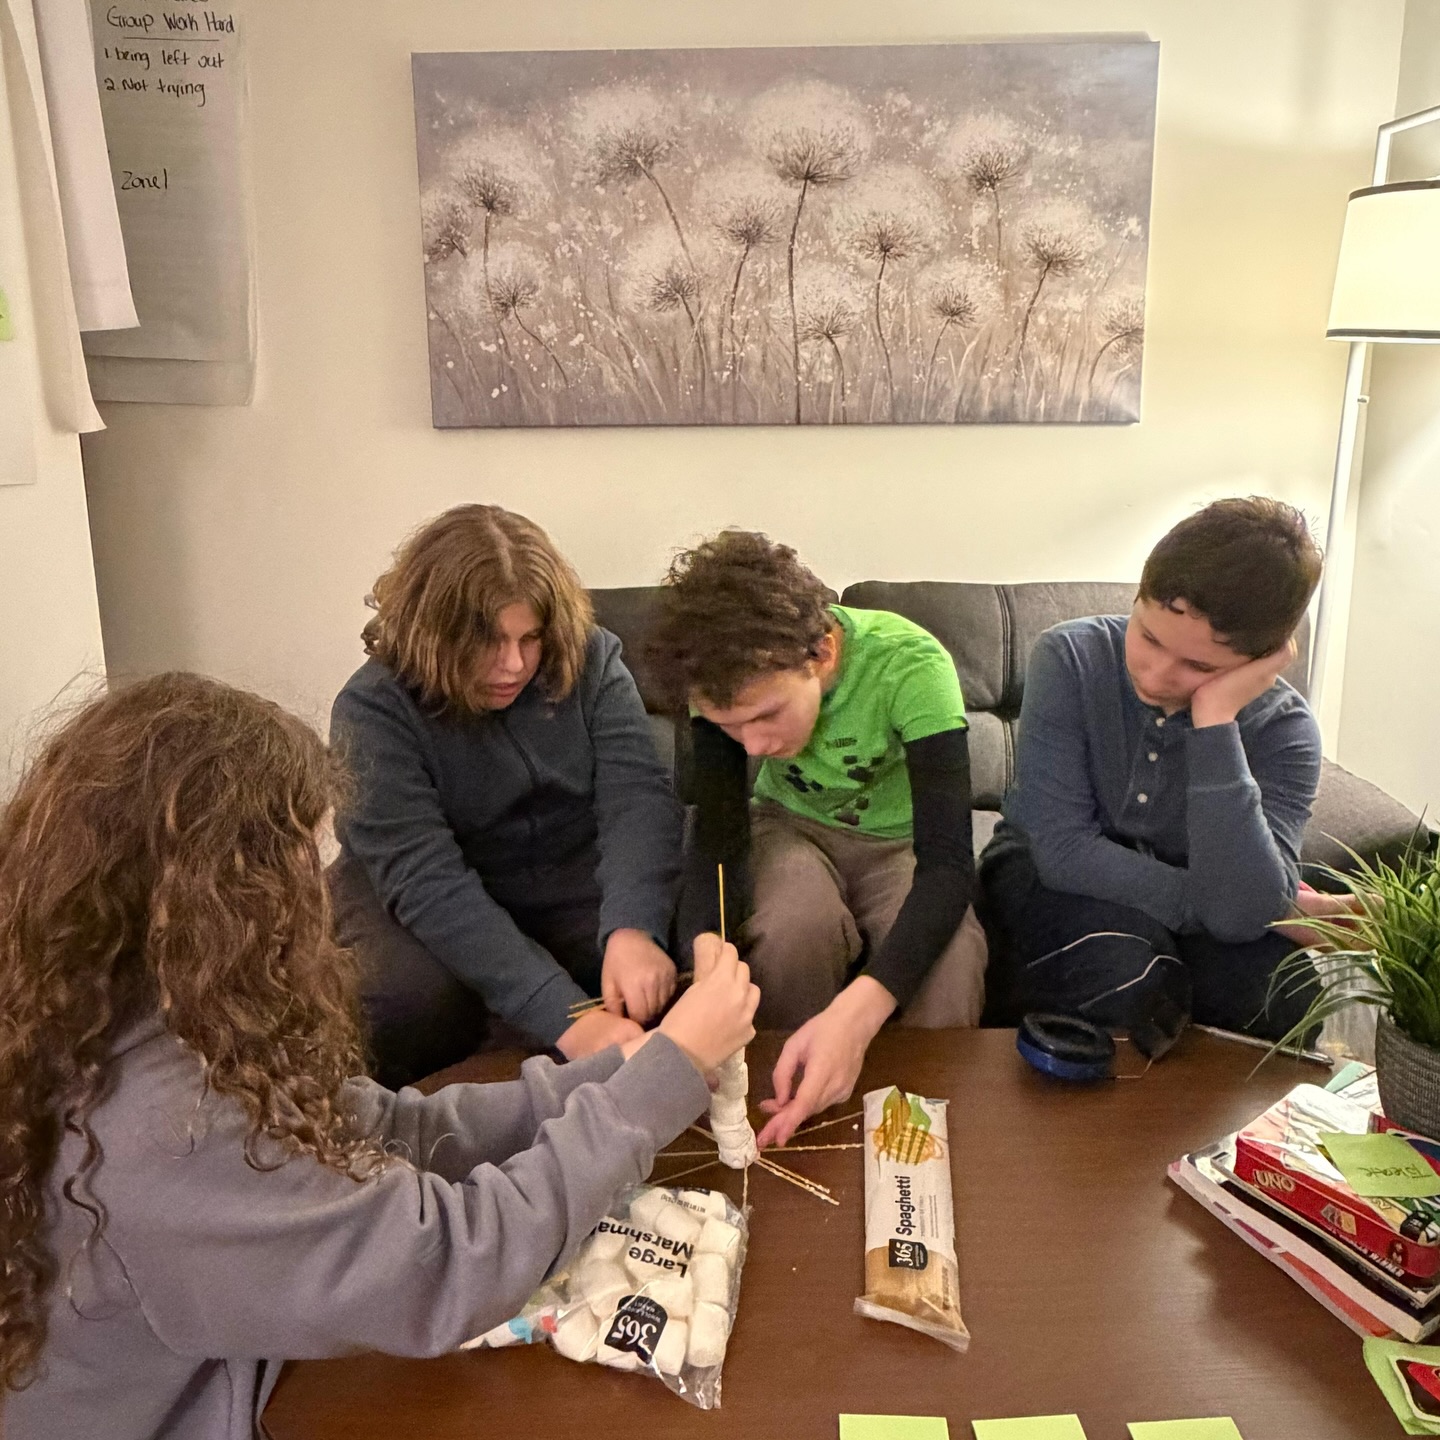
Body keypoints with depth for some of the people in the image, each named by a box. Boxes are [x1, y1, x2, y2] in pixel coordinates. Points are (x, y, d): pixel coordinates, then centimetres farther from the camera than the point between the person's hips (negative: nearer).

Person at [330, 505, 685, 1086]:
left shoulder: (590, 660, -13)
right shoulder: (374, 709, -23)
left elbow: (638, 795, -23)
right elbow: (426, 879, -33)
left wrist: (632, 930, -45)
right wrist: (564, 1018, -43)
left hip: (573, 874, 3)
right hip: (428, 900, -2)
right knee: (414, 997, -33)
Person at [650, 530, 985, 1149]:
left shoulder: (911, 664, -33)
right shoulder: (729, 679, -24)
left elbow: (948, 865, -37)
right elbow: (719, 838, -21)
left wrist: (857, 1011, -53)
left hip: (899, 842, -1)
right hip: (792, 828, 1)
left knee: (949, 957, -32)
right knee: (797, 924, -33)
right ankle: (794, 1107, -8)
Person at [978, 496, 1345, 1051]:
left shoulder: (1284, 729, -17)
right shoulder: (1070, 657, -22)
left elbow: (1240, 914, -33)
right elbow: (1064, 850, -26)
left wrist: (1215, 719, -38)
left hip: (1176, 888, 2)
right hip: (1053, 878, -2)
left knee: (1283, 989, -27)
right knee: (1127, 974, -34)